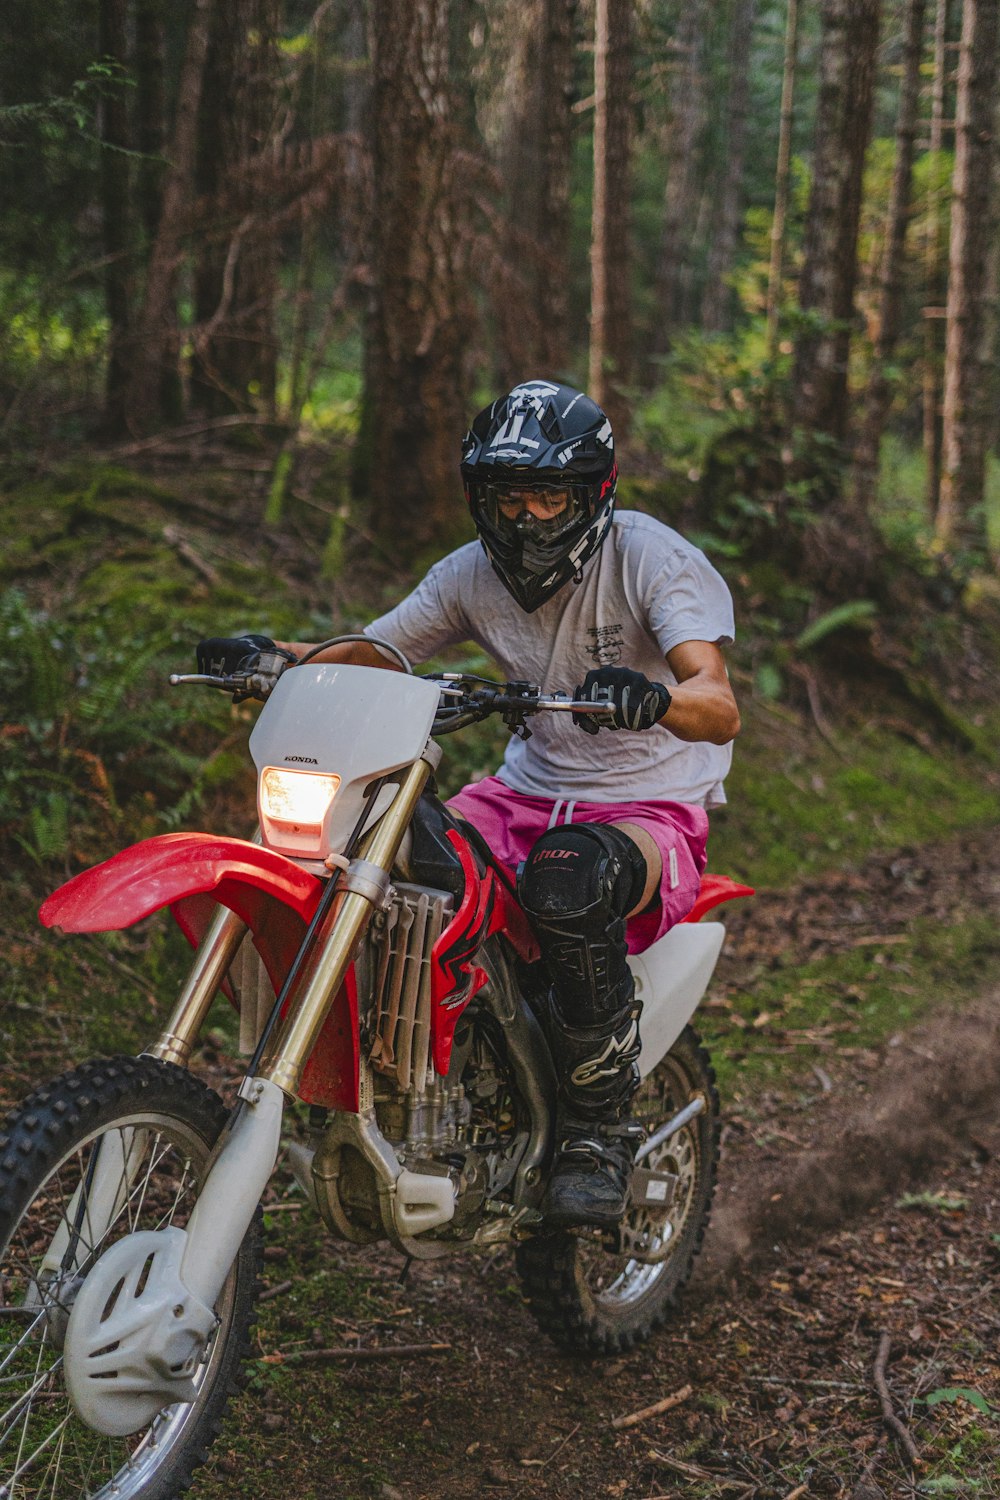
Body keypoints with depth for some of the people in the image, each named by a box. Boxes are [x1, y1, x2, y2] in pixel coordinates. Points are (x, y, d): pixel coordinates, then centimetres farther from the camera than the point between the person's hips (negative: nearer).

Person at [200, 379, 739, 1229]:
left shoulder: (650, 557, -12)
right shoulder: (474, 574, 5)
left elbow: (721, 710, -26)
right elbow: (368, 656, 8)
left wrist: (656, 700, -50)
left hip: (654, 808, -5)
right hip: (528, 793, 6)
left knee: (568, 884, -40)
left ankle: (599, 1131, -21)